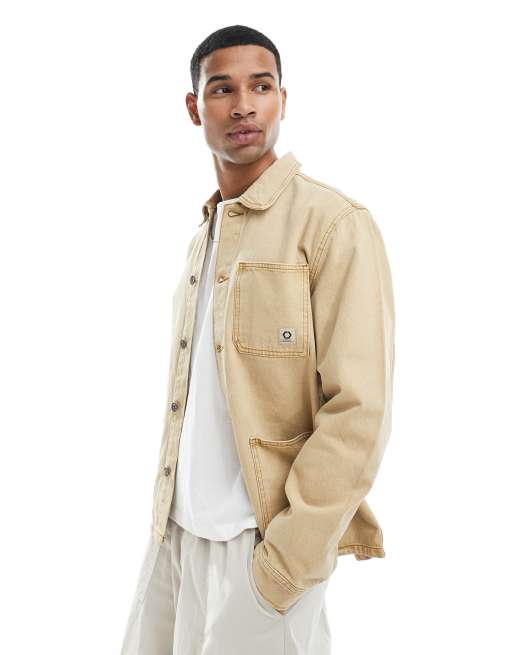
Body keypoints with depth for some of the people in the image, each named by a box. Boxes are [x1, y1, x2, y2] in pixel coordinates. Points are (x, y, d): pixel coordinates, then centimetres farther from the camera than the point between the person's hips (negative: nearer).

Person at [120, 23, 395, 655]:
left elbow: (358, 412, -17)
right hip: (177, 528, 7)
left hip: (264, 536, -6)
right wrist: (167, 510, 10)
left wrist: (285, 559, -17)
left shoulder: (335, 223, -12)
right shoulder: (207, 232, 12)